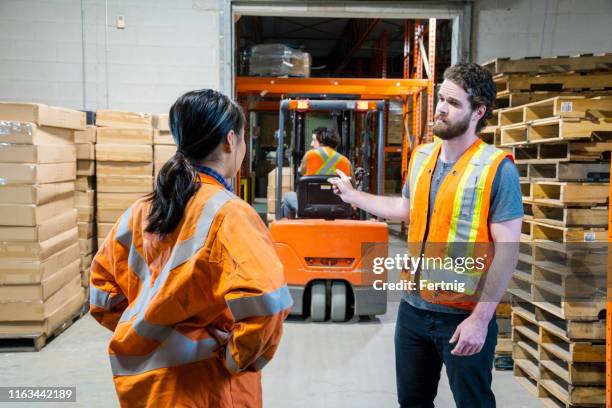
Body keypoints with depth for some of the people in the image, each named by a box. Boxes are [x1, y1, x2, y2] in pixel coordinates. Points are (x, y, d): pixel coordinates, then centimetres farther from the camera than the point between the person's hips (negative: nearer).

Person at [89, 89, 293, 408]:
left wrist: (144, 335, 9)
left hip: (143, 378, 6)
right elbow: (264, 300, -32)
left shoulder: (141, 210, 2)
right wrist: (238, 357, -16)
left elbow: (103, 284, 11)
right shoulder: (228, 213, -18)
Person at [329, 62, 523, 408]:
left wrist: (481, 317, -20)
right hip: (414, 306, 6)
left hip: (464, 315, -6)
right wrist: (353, 195, 26)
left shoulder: (497, 169, -15)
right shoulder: (421, 157, 5)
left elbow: (507, 249, -17)